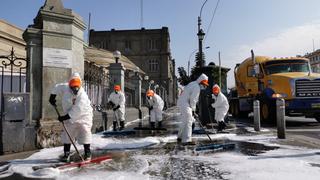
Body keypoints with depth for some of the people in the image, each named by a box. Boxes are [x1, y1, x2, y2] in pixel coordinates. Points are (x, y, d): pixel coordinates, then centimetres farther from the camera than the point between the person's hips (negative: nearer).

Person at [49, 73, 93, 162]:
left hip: (83, 115, -5)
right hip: (70, 117, 5)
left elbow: (76, 111, -31)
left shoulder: (82, 95, -27)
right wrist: (52, 97, 9)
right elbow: (57, 87, 13)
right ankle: (66, 153, 16)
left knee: (84, 132, -10)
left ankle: (87, 153, 2)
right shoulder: (65, 88, -9)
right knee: (67, 134, 5)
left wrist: (65, 117, -28)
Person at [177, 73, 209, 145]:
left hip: (181, 102, 11)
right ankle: (186, 140, -11)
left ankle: (180, 137, 28)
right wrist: (193, 110, -5)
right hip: (185, 104, -10)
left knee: (185, 121, 19)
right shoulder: (197, 87, -14)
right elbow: (193, 100, -16)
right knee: (188, 122, -10)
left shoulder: (193, 84, 17)